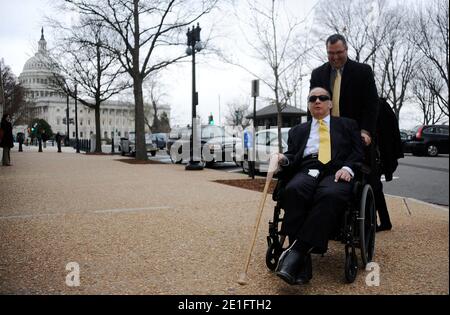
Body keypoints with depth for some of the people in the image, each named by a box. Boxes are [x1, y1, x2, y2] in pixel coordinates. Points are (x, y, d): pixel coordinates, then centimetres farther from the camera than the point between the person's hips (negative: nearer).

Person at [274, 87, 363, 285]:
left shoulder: (347, 125, 25)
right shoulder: (298, 130, 31)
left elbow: (359, 152, 12)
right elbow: (293, 157, 20)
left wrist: (347, 168, -9)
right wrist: (283, 159, -4)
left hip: (336, 172, -1)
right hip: (307, 170, 2)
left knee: (330, 195, -40)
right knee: (293, 191, -36)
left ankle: (297, 250, -40)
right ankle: (302, 261, -37)